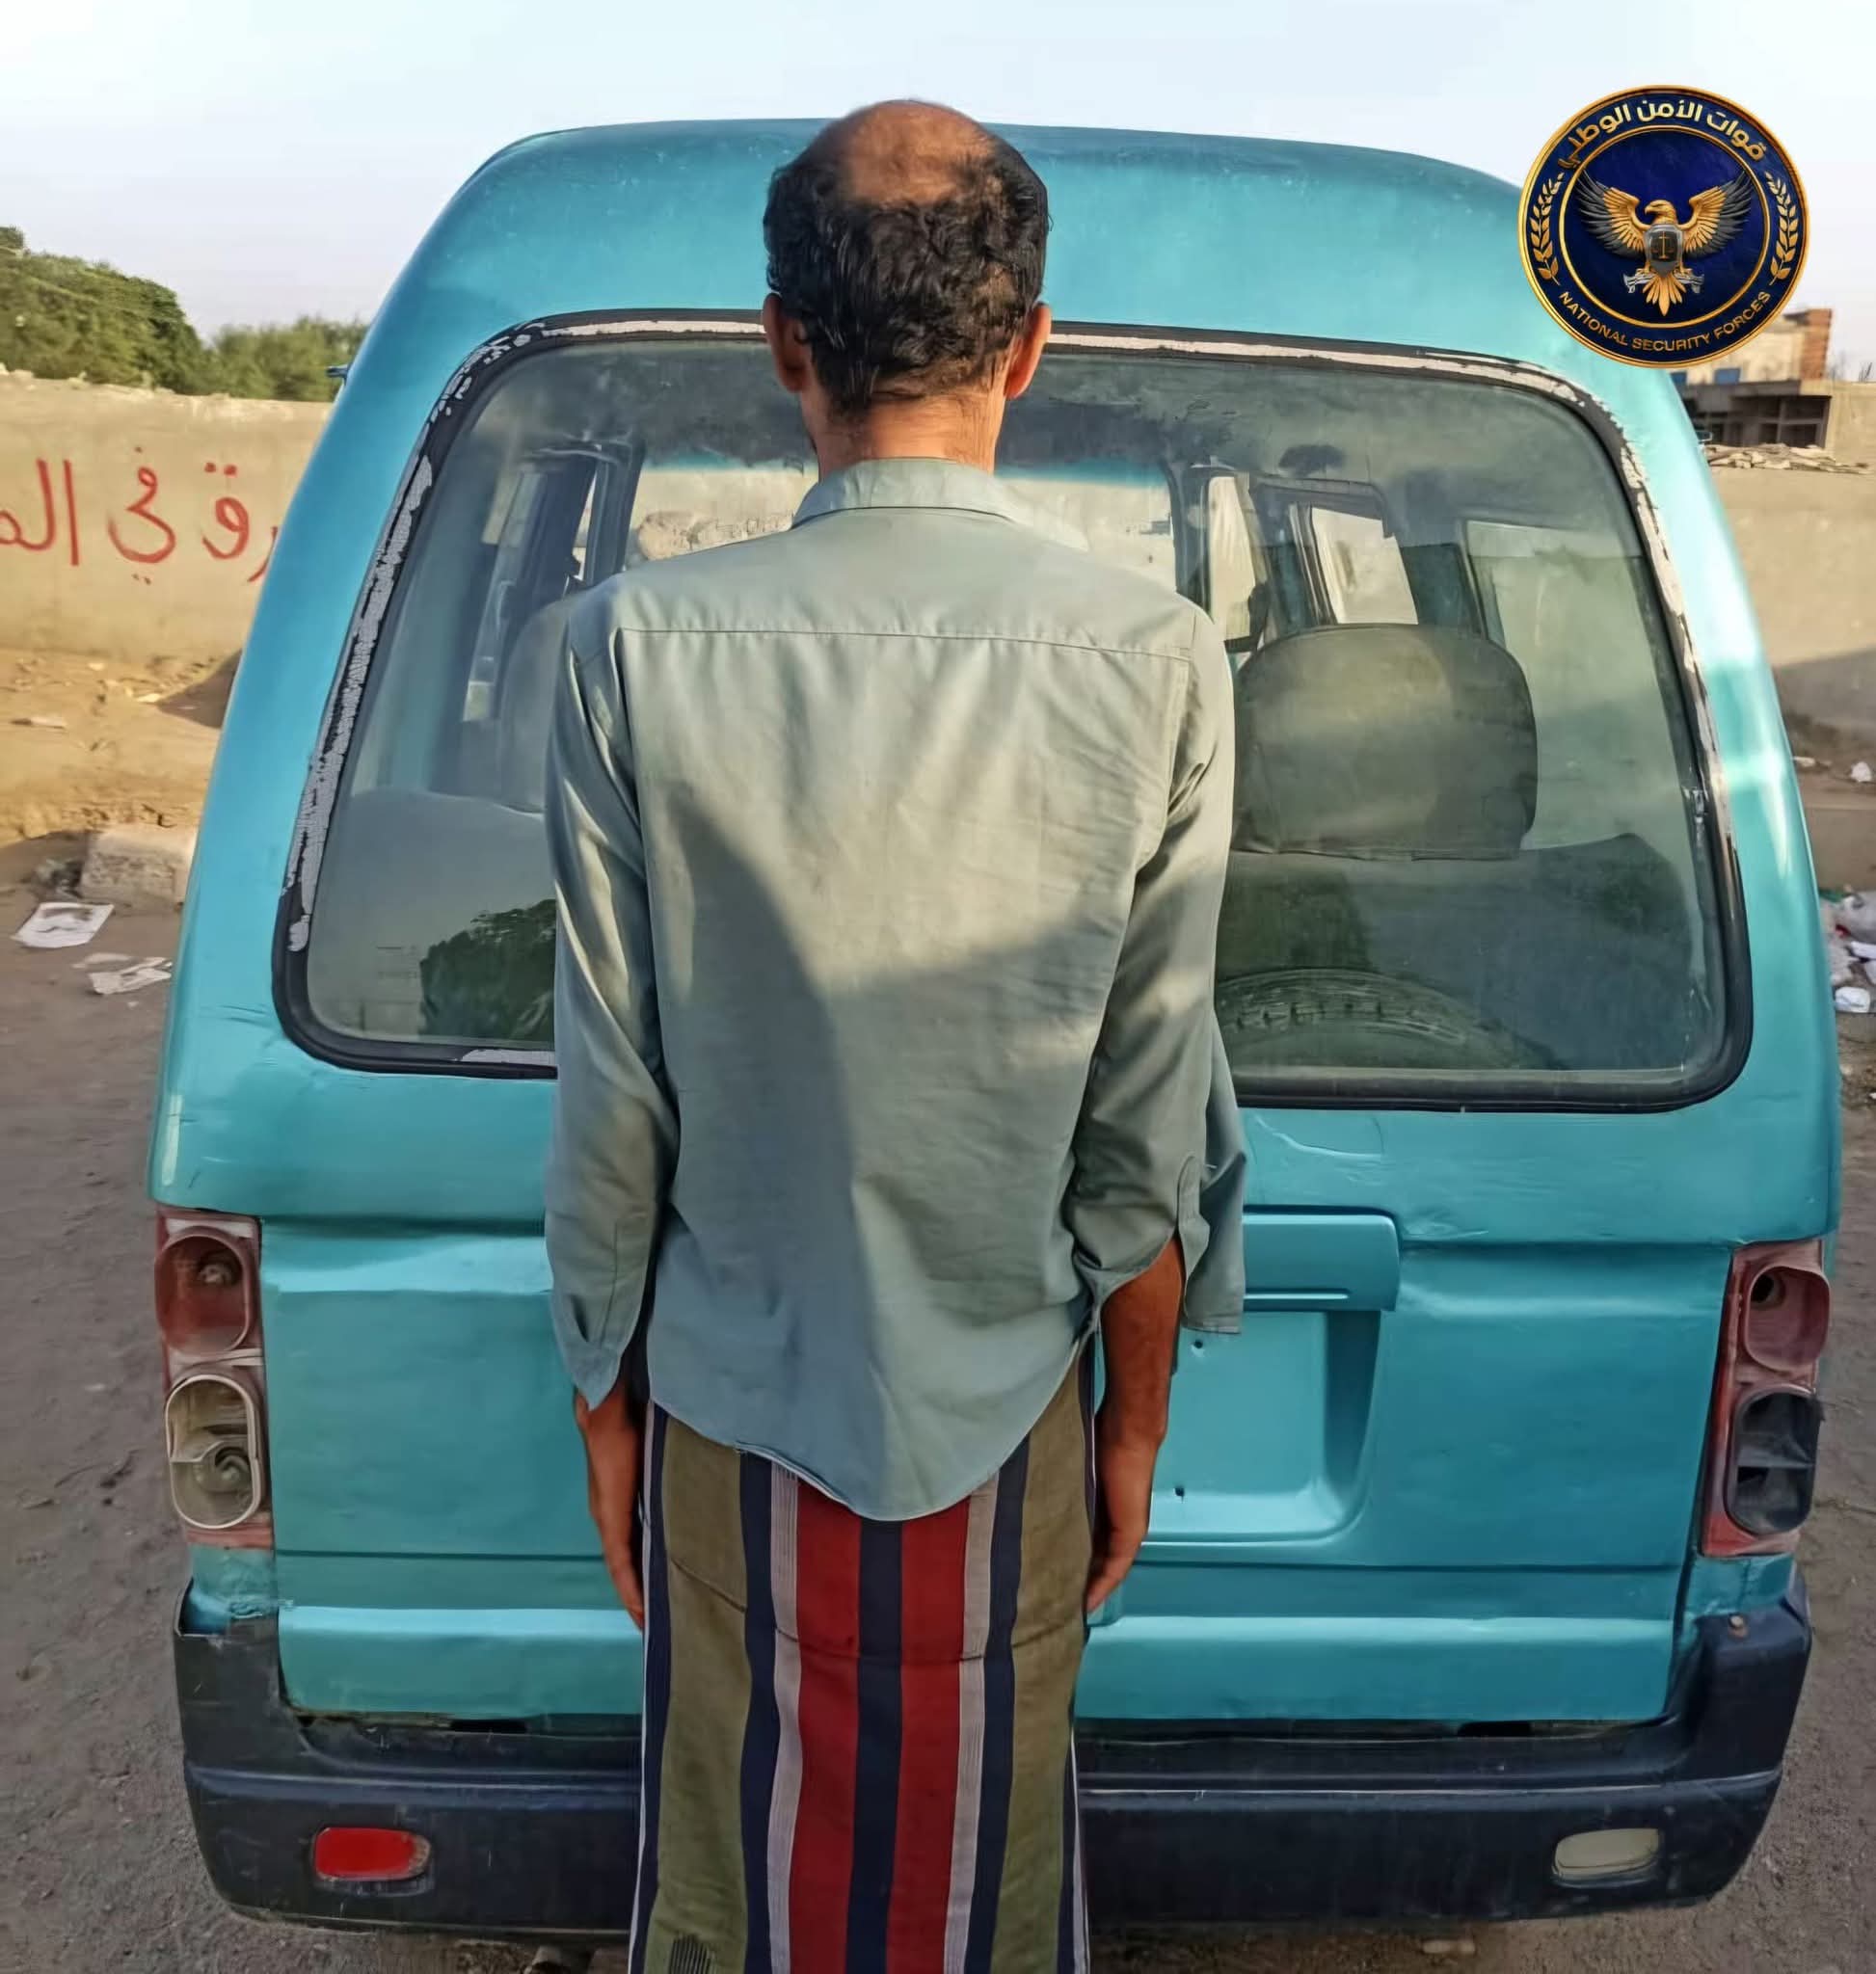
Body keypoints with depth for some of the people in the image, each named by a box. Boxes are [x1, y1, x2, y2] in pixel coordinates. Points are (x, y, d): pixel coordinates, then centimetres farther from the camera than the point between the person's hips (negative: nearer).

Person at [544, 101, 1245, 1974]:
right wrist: (1134, 1421, 5)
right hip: (1004, 1409, 0)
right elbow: (1150, 1130, -11)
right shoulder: (1155, 660, -16)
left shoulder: (640, 643, -16)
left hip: (730, 1407, 0)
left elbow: (612, 1096, -10)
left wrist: (604, 1395, 6)